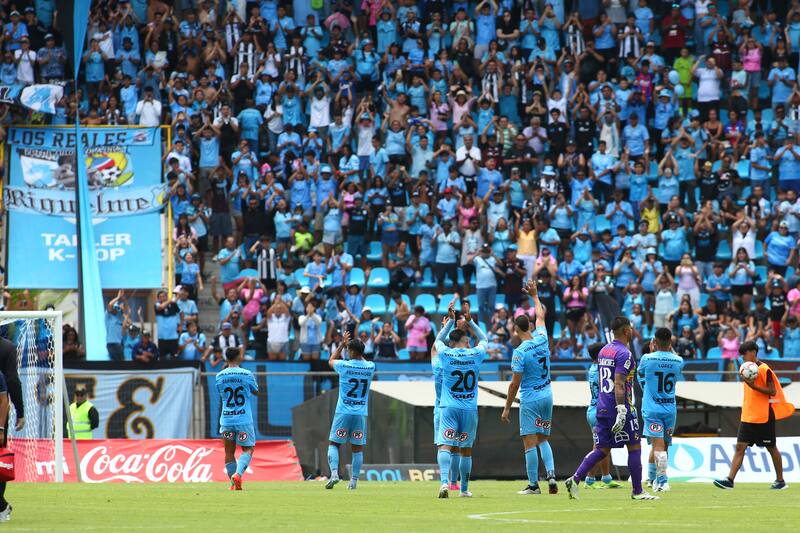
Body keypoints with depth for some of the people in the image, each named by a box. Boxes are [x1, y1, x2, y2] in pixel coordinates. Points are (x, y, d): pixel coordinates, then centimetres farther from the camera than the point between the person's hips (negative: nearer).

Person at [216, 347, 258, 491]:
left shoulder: (219, 376, 1)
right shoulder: (247, 374, -5)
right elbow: (256, 392, 9)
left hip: (226, 419, 2)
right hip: (244, 419, -2)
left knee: (229, 452, 11)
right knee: (248, 449, 6)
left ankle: (234, 484, 10)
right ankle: (238, 473, -17)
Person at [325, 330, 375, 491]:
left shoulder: (344, 366, -9)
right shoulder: (370, 367, 0)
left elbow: (331, 360, 16)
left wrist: (342, 344, 21)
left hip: (343, 412, -3)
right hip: (361, 413, 3)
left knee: (333, 443, 5)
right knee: (357, 448, 8)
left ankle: (334, 473, -14)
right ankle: (354, 480, 6)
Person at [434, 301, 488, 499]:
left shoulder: (446, 354, -1)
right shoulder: (476, 355, 1)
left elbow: (438, 340, 22)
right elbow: (484, 339, 23)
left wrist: (451, 320, 24)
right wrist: (469, 321, 23)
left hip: (449, 408, -1)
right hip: (470, 408, 1)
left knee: (445, 446, -12)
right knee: (466, 449, 12)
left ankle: (445, 481, -33)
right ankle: (465, 488, 20)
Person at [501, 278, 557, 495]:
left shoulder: (520, 352, -16)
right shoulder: (542, 339, -1)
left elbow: (515, 384, -14)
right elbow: (540, 317, 21)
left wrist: (506, 408, -6)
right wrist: (534, 295, 35)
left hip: (530, 400, -6)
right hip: (547, 396, 6)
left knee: (530, 442, -2)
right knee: (543, 439, 16)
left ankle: (533, 484, -2)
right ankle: (551, 475, -1)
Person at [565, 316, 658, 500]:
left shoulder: (603, 351, 15)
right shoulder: (624, 354, -12)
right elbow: (619, 383, -20)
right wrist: (621, 410, -24)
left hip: (602, 408, 8)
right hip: (619, 406, -8)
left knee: (601, 450, 9)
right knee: (634, 447, 3)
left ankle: (575, 479, -6)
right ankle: (637, 491, 7)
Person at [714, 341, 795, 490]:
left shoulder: (764, 369, -13)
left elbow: (772, 391, -18)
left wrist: (753, 386, -25)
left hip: (764, 417, -7)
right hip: (748, 417, 7)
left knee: (771, 448, 6)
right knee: (740, 447, -4)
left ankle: (780, 481, 18)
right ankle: (730, 480, -12)